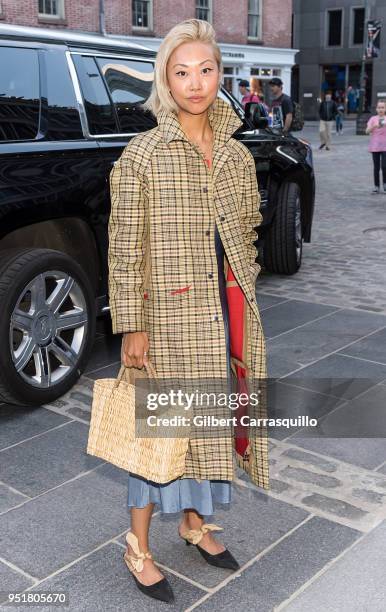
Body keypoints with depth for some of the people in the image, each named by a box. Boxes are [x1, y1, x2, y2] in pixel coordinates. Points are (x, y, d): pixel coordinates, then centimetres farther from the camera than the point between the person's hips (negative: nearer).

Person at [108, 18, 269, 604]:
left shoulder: (237, 154, 7)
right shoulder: (142, 155, -8)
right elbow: (125, 248, -10)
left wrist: (243, 290, 12)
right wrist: (131, 325, -12)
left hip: (231, 309, 5)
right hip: (171, 312, -5)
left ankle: (195, 521, 37)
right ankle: (138, 546, 23)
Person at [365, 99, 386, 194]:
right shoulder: (373, 119, 2)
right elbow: (367, 131, -9)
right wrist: (374, 126, -26)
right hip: (375, 146, 1)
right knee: (376, 167, 4)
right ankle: (376, 186, 13)